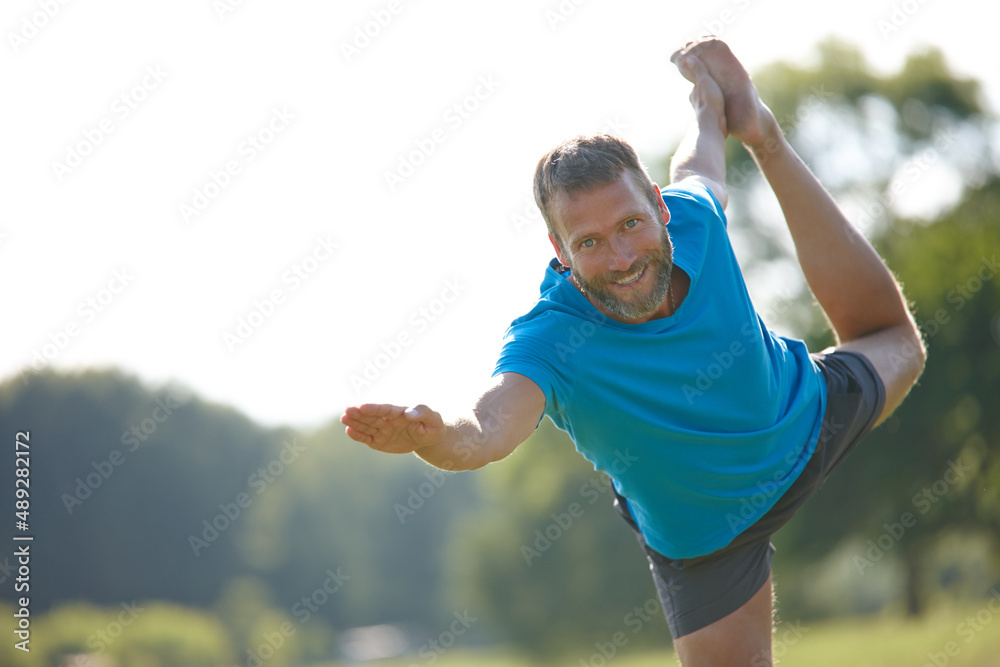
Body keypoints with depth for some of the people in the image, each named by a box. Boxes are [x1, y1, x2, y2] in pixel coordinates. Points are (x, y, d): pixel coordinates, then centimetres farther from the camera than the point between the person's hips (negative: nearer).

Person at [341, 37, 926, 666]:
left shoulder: (691, 217, -29)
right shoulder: (550, 341, -42)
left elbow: (699, 163, -3)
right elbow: (488, 429, -61)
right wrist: (430, 434, -82)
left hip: (807, 417, 4)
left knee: (894, 344, 31)